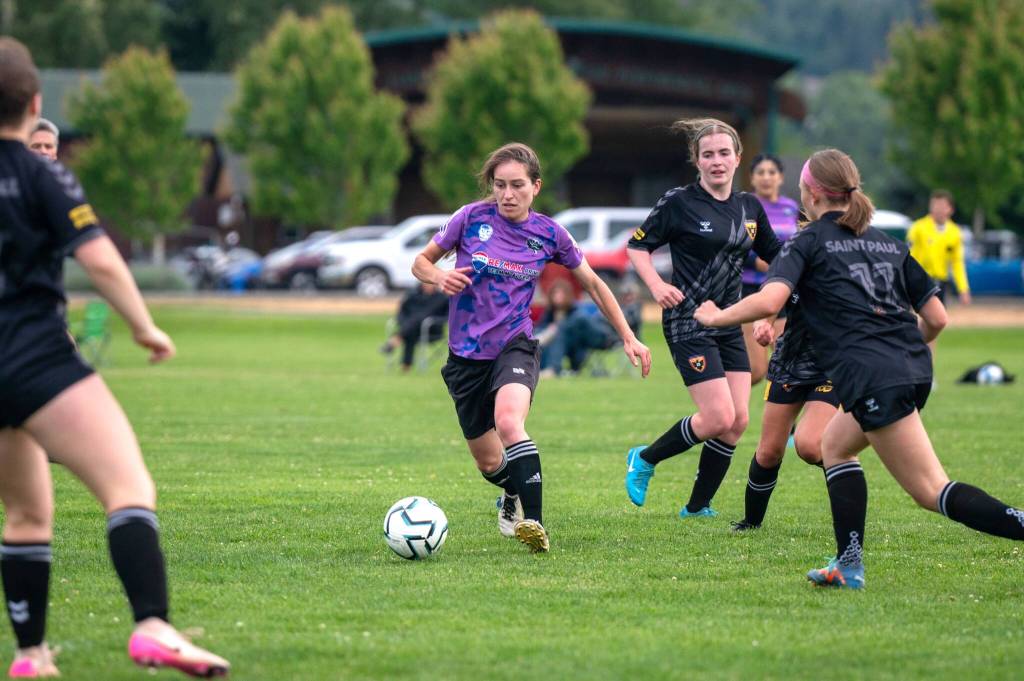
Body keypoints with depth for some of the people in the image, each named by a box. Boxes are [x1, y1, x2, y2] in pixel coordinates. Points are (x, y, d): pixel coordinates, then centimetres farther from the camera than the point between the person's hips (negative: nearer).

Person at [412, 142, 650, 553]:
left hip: (515, 346, -2)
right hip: (466, 354, 2)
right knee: (489, 463, 9)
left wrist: (628, 338, 10)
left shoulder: (549, 234, -3)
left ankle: (534, 523, -37)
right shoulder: (471, 218, -6)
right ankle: (513, 495, 46)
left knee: (509, 423, -33)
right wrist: (440, 277, -19)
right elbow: (421, 263, 5)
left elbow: (592, 283, 11)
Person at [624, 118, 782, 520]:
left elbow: (776, 256, 20)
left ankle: (698, 507, 13)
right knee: (719, 418, -14)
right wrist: (656, 285, -19)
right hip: (688, 324, -6)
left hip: (729, 325, 7)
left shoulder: (750, 208, 8)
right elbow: (637, 246, -3)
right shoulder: (679, 203, -9)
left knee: (738, 421, 0)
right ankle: (644, 460, 9)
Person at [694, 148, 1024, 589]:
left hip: (872, 378, -8)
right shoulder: (889, 244, 22)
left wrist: (717, 317, 4)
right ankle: (849, 566, 16)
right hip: (914, 369, 8)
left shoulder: (808, 243, 4)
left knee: (932, 490, -8)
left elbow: (768, 301, -13)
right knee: (835, 444, 26)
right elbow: (936, 318, 18)